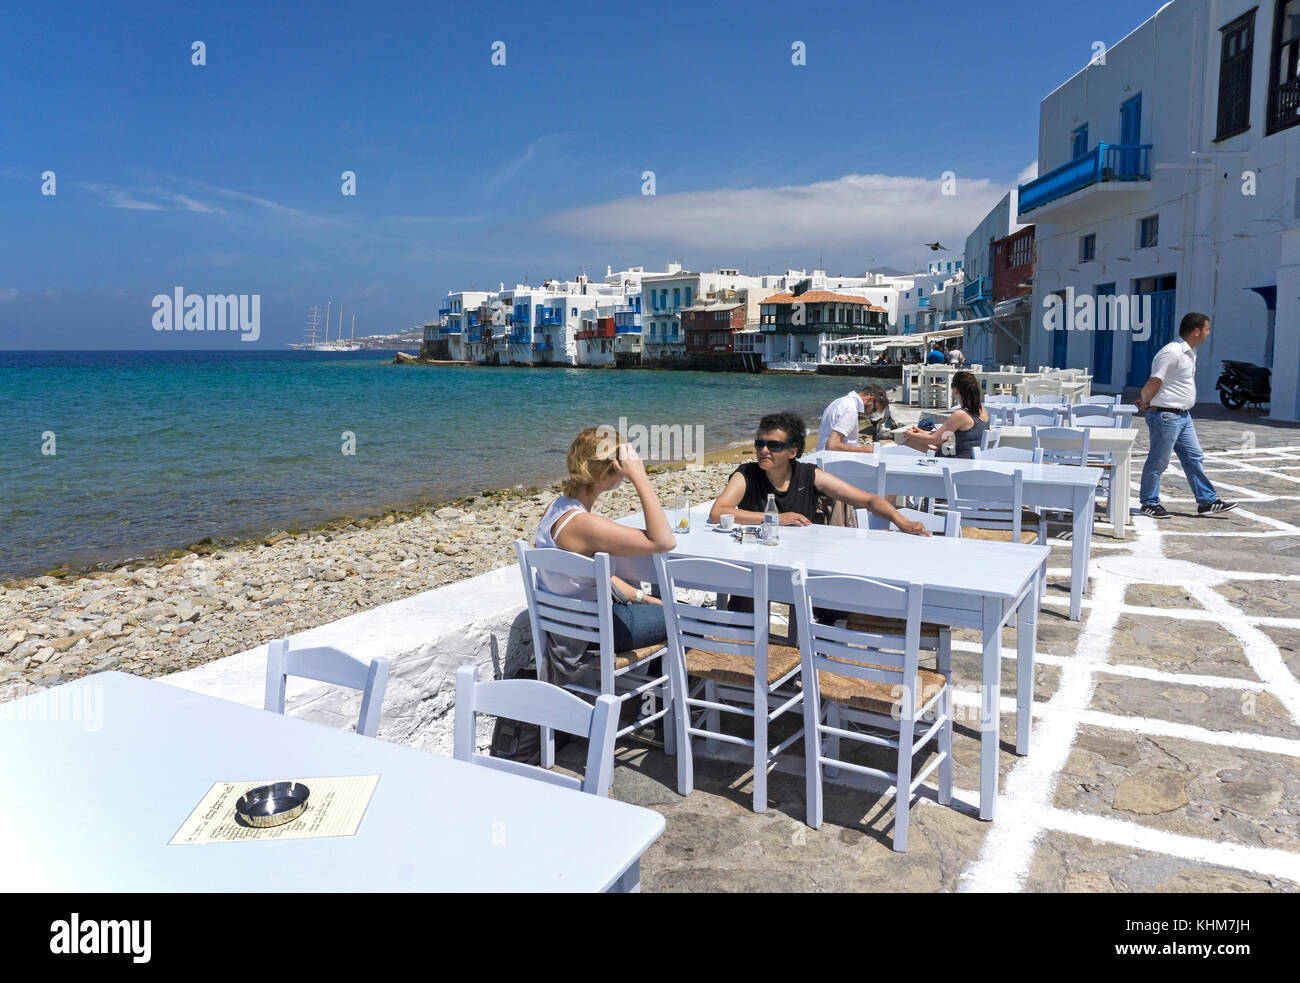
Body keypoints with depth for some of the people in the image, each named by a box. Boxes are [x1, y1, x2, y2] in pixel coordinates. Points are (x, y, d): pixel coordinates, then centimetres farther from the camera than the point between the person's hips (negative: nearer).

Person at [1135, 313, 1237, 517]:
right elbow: (1155, 382, -18)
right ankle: (1149, 504, 13)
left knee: (1194, 458, 12)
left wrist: (1144, 399, 13)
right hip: (1166, 416, -10)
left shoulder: (1190, 352, 14)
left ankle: (1207, 502, 19)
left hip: (1183, 416, 10)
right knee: (1158, 461, 1)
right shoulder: (1171, 352, -19)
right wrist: (1145, 403, -4)